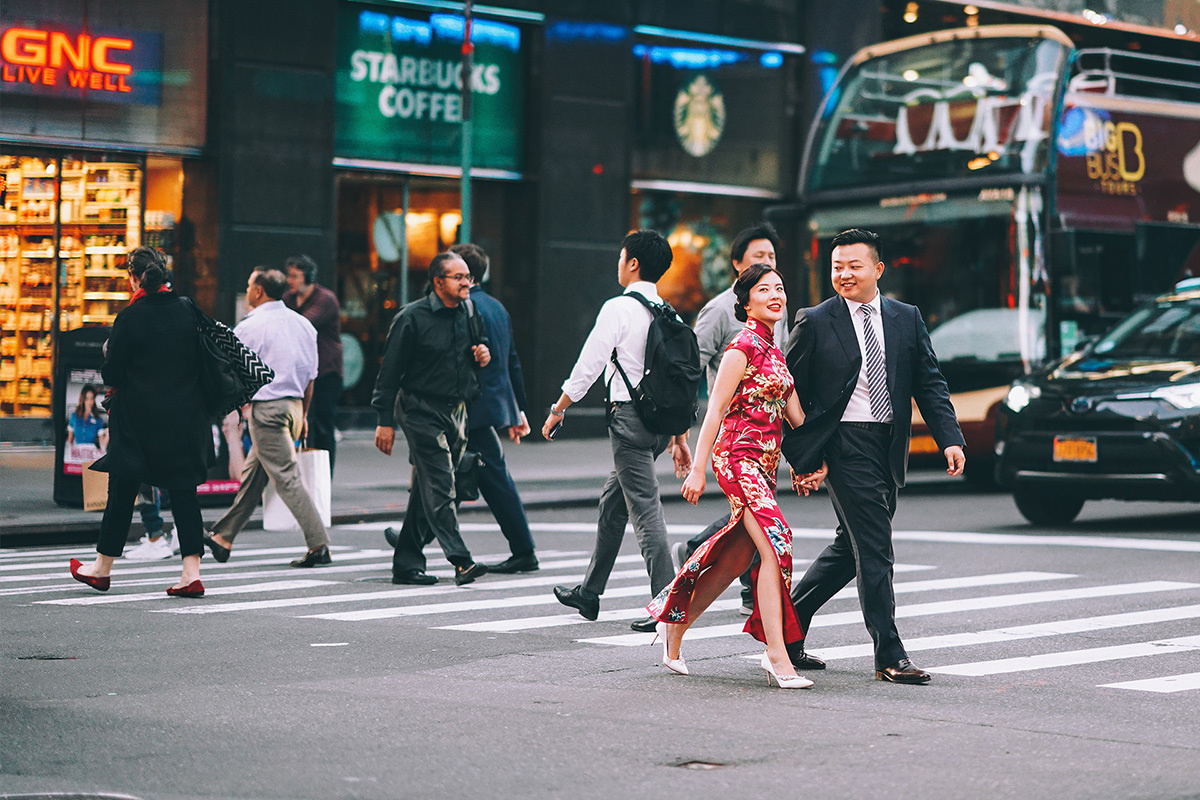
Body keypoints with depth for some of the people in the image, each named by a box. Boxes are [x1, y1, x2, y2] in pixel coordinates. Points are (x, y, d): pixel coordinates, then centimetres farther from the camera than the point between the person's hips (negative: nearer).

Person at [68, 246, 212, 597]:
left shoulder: (130, 318, -13)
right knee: (183, 490, 4)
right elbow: (200, 359, 9)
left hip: (139, 418, -4)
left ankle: (102, 569, 21)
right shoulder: (188, 310, 1)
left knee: (122, 490, 9)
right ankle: (191, 572, -4)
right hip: (185, 416, 4)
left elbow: (111, 374, -9)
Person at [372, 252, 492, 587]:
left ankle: (406, 563, 17)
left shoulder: (469, 314, 9)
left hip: (456, 410, 6)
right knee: (439, 487, -14)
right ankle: (460, 560, -20)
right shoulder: (412, 318, -9)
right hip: (422, 411, -6)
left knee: (426, 489, 11)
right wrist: (385, 420, -10)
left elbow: (481, 342, 28)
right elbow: (390, 370, -8)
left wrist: (484, 353, 2)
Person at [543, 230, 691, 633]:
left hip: (629, 416, -8)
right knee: (612, 503, 20)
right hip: (662, 418, 8)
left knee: (646, 509, -9)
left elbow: (588, 366, -10)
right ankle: (589, 593, 31)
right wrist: (680, 437, 19)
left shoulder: (619, 308, -10)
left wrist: (558, 410, 1)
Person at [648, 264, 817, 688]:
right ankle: (777, 657, -18)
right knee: (775, 545, -17)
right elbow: (716, 409, -12)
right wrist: (698, 469, -15)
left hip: (765, 461, 9)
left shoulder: (774, 351, 17)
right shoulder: (743, 347, -9)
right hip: (738, 456, -9)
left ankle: (676, 625, 26)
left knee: (738, 557, 11)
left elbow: (794, 414, 17)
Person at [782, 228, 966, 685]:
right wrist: (799, 457, -2)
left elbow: (929, 384, 8)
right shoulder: (815, 322, -2)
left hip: (889, 447, 5)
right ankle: (889, 656, -4)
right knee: (873, 550, -8)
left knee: (851, 546, 13)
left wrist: (949, 439, -4)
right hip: (846, 445, -5)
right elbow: (790, 393, 1)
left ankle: (788, 624, 28)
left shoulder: (907, 319, 10)